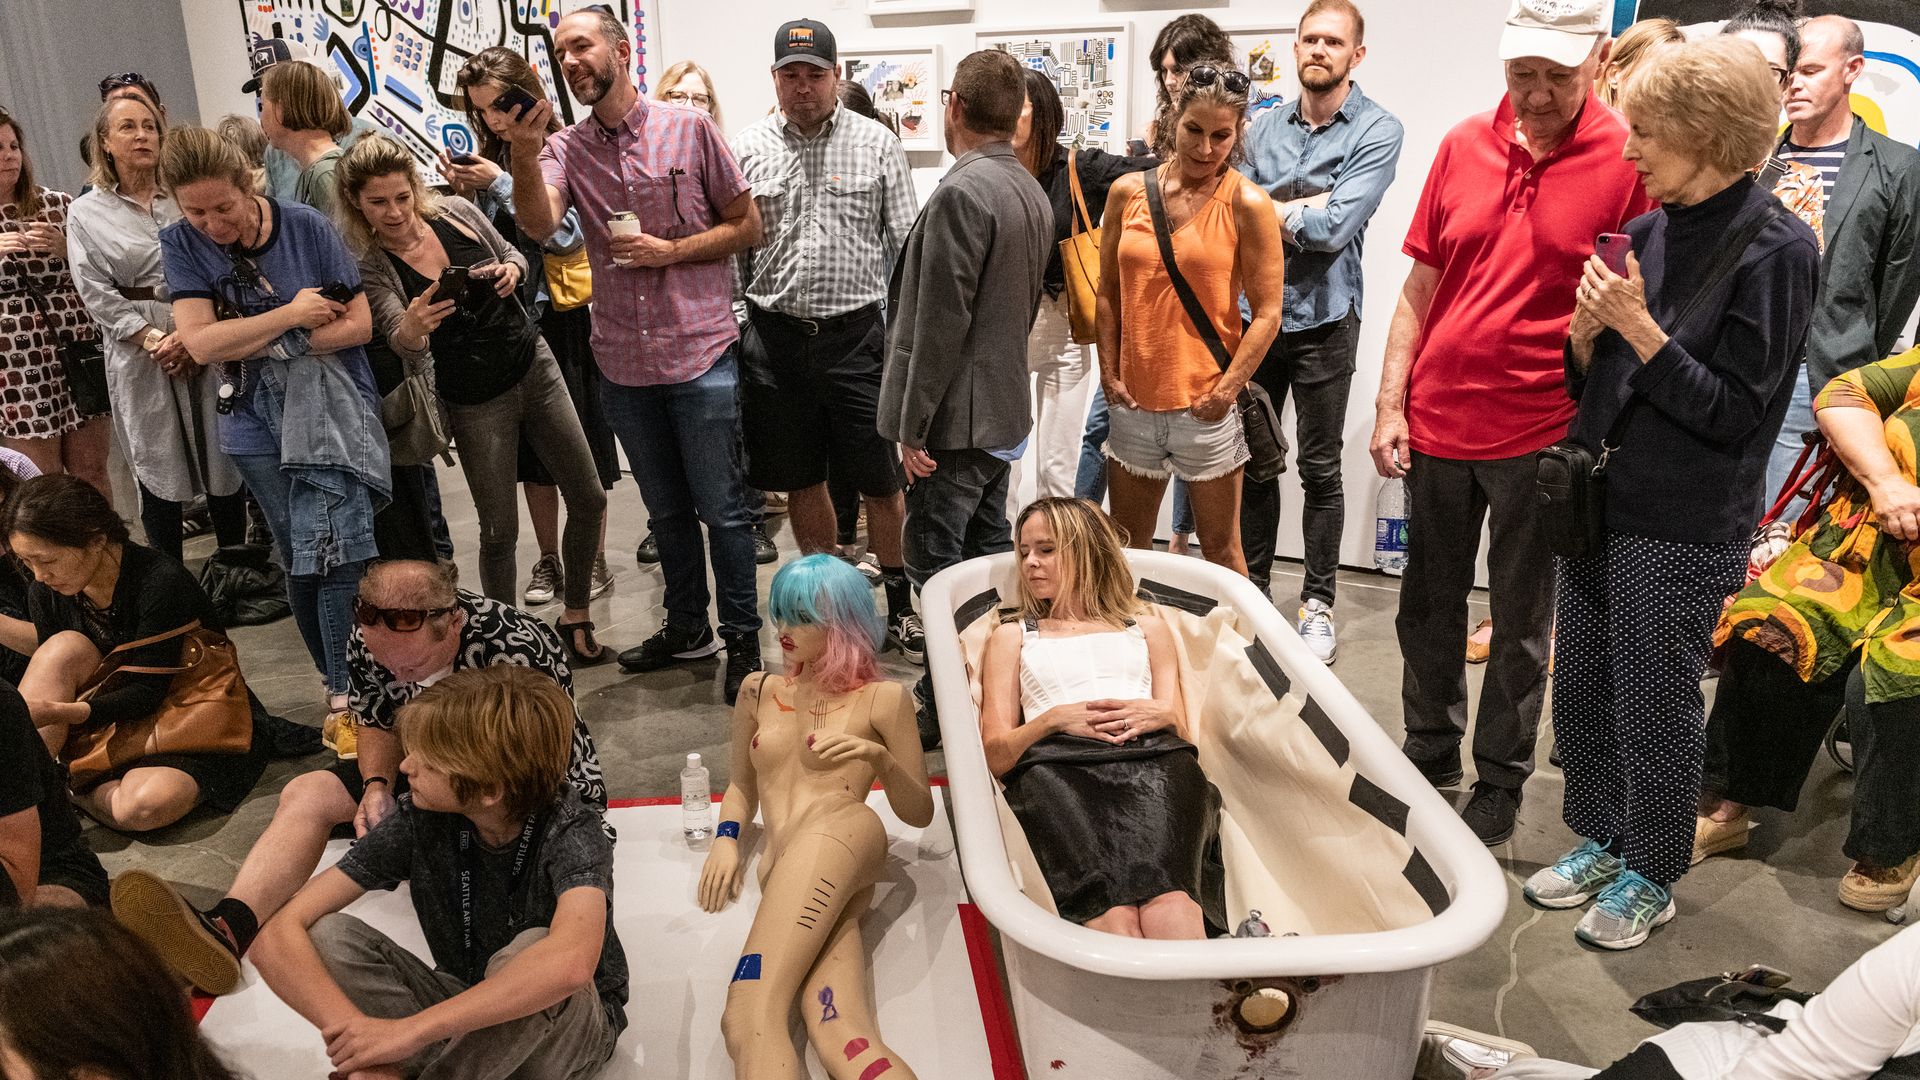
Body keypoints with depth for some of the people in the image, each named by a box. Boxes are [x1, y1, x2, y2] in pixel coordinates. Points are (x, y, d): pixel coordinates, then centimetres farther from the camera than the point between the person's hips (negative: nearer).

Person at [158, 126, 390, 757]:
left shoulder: (306, 227, -4)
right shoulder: (181, 244, 0)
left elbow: (359, 324, -7)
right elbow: (201, 343, -11)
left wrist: (259, 344, -11)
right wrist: (291, 313, -12)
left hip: (332, 413, -2)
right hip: (259, 428, 2)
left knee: (334, 555, -13)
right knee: (300, 566, 7)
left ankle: (345, 696, -2)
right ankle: (341, 688, 21)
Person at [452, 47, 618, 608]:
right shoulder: (490, 159, 9)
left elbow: (569, 235, -16)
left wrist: (501, 184, -13)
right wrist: (460, 191, -5)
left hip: (563, 318, -5)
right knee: (532, 453, 13)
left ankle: (594, 562, 16)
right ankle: (548, 562, 24)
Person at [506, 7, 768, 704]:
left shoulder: (689, 130, -3)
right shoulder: (567, 148, 4)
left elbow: (748, 226, 0)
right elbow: (539, 224, -15)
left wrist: (672, 251, -12)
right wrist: (523, 157, -33)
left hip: (701, 353, -4)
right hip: (623, 364, 4)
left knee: (721, 508, 3)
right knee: (666, 509, 18)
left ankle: (742, 639, 18)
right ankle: (686, 627, 35)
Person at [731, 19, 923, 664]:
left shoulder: (877, 145, 2)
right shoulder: (746, 150, 6)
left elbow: (905, 245, 2)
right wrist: (731, 328, 1)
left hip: (857, 333, -2)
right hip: (775, 337, 2)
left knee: (881, 479, 3)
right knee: (801, 479, 11)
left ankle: (898, 604, 21)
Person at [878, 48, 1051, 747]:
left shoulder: (961, 193, -20)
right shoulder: (1032, 192, 9)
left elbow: (940, 322, -22)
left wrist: (914, 426, -17)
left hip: (955, 414, -9)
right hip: (1003, 404, 9)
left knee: (936, 563, 0)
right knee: (988, 551, 18)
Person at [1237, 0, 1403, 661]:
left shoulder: (1377, 131, -6)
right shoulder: (1265, 128, 9)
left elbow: (1333, 229, -18)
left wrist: (1265, 207, -7)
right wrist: (1305, 205, -13)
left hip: (1322, 319, -4)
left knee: (1320, 469, 5)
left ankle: (1319, 602, 17)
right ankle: (1253, 587, 24)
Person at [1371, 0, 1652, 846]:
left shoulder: (1629, 160, -8)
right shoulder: (1464, 145, 3)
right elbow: (1420, 286, 6)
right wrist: (1390, 403, 2)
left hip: (1542, 435, -4)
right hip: (1437, 421, 4)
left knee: (1522, 625, 10)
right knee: (1427, 608, 15)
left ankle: (1500, 782, 27)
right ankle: (1430, 754, 35)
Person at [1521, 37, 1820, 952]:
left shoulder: (1775, 249, -12)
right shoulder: (1649, 230, 5)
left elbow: (1736, 413, -14)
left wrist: (1639, 328, -19)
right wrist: (1588, 329, -10)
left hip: (1683, 524, -6)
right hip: (1601, 495, 6)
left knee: (1653, 705, 7)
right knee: (1581, 689, 15)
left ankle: (1648, 877, 26)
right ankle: (1598, 840, 35)